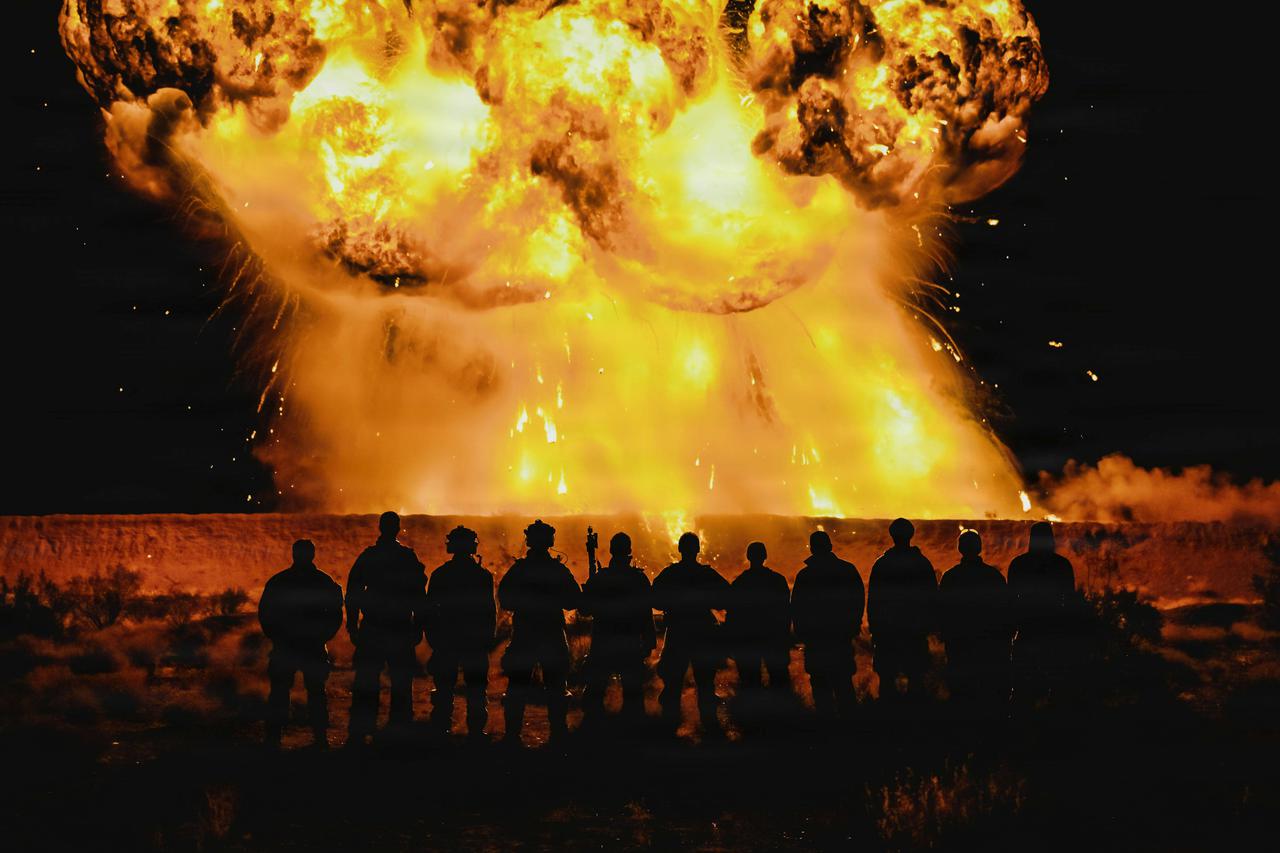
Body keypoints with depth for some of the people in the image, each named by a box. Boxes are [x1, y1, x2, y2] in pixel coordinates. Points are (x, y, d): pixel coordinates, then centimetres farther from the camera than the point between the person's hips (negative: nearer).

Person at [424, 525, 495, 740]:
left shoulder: (439, 575, -3)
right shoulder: (483, 576, -4)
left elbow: (429, 611, -1)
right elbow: (490, 612, 0)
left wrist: (433, 639, 8)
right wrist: (487, 639, 9)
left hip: (446, 642, 0)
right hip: (475, 643, 0)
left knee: (444, 691, 7)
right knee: (476, 692, 8)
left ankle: (440, 732, 6)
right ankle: (476, 732, 7)